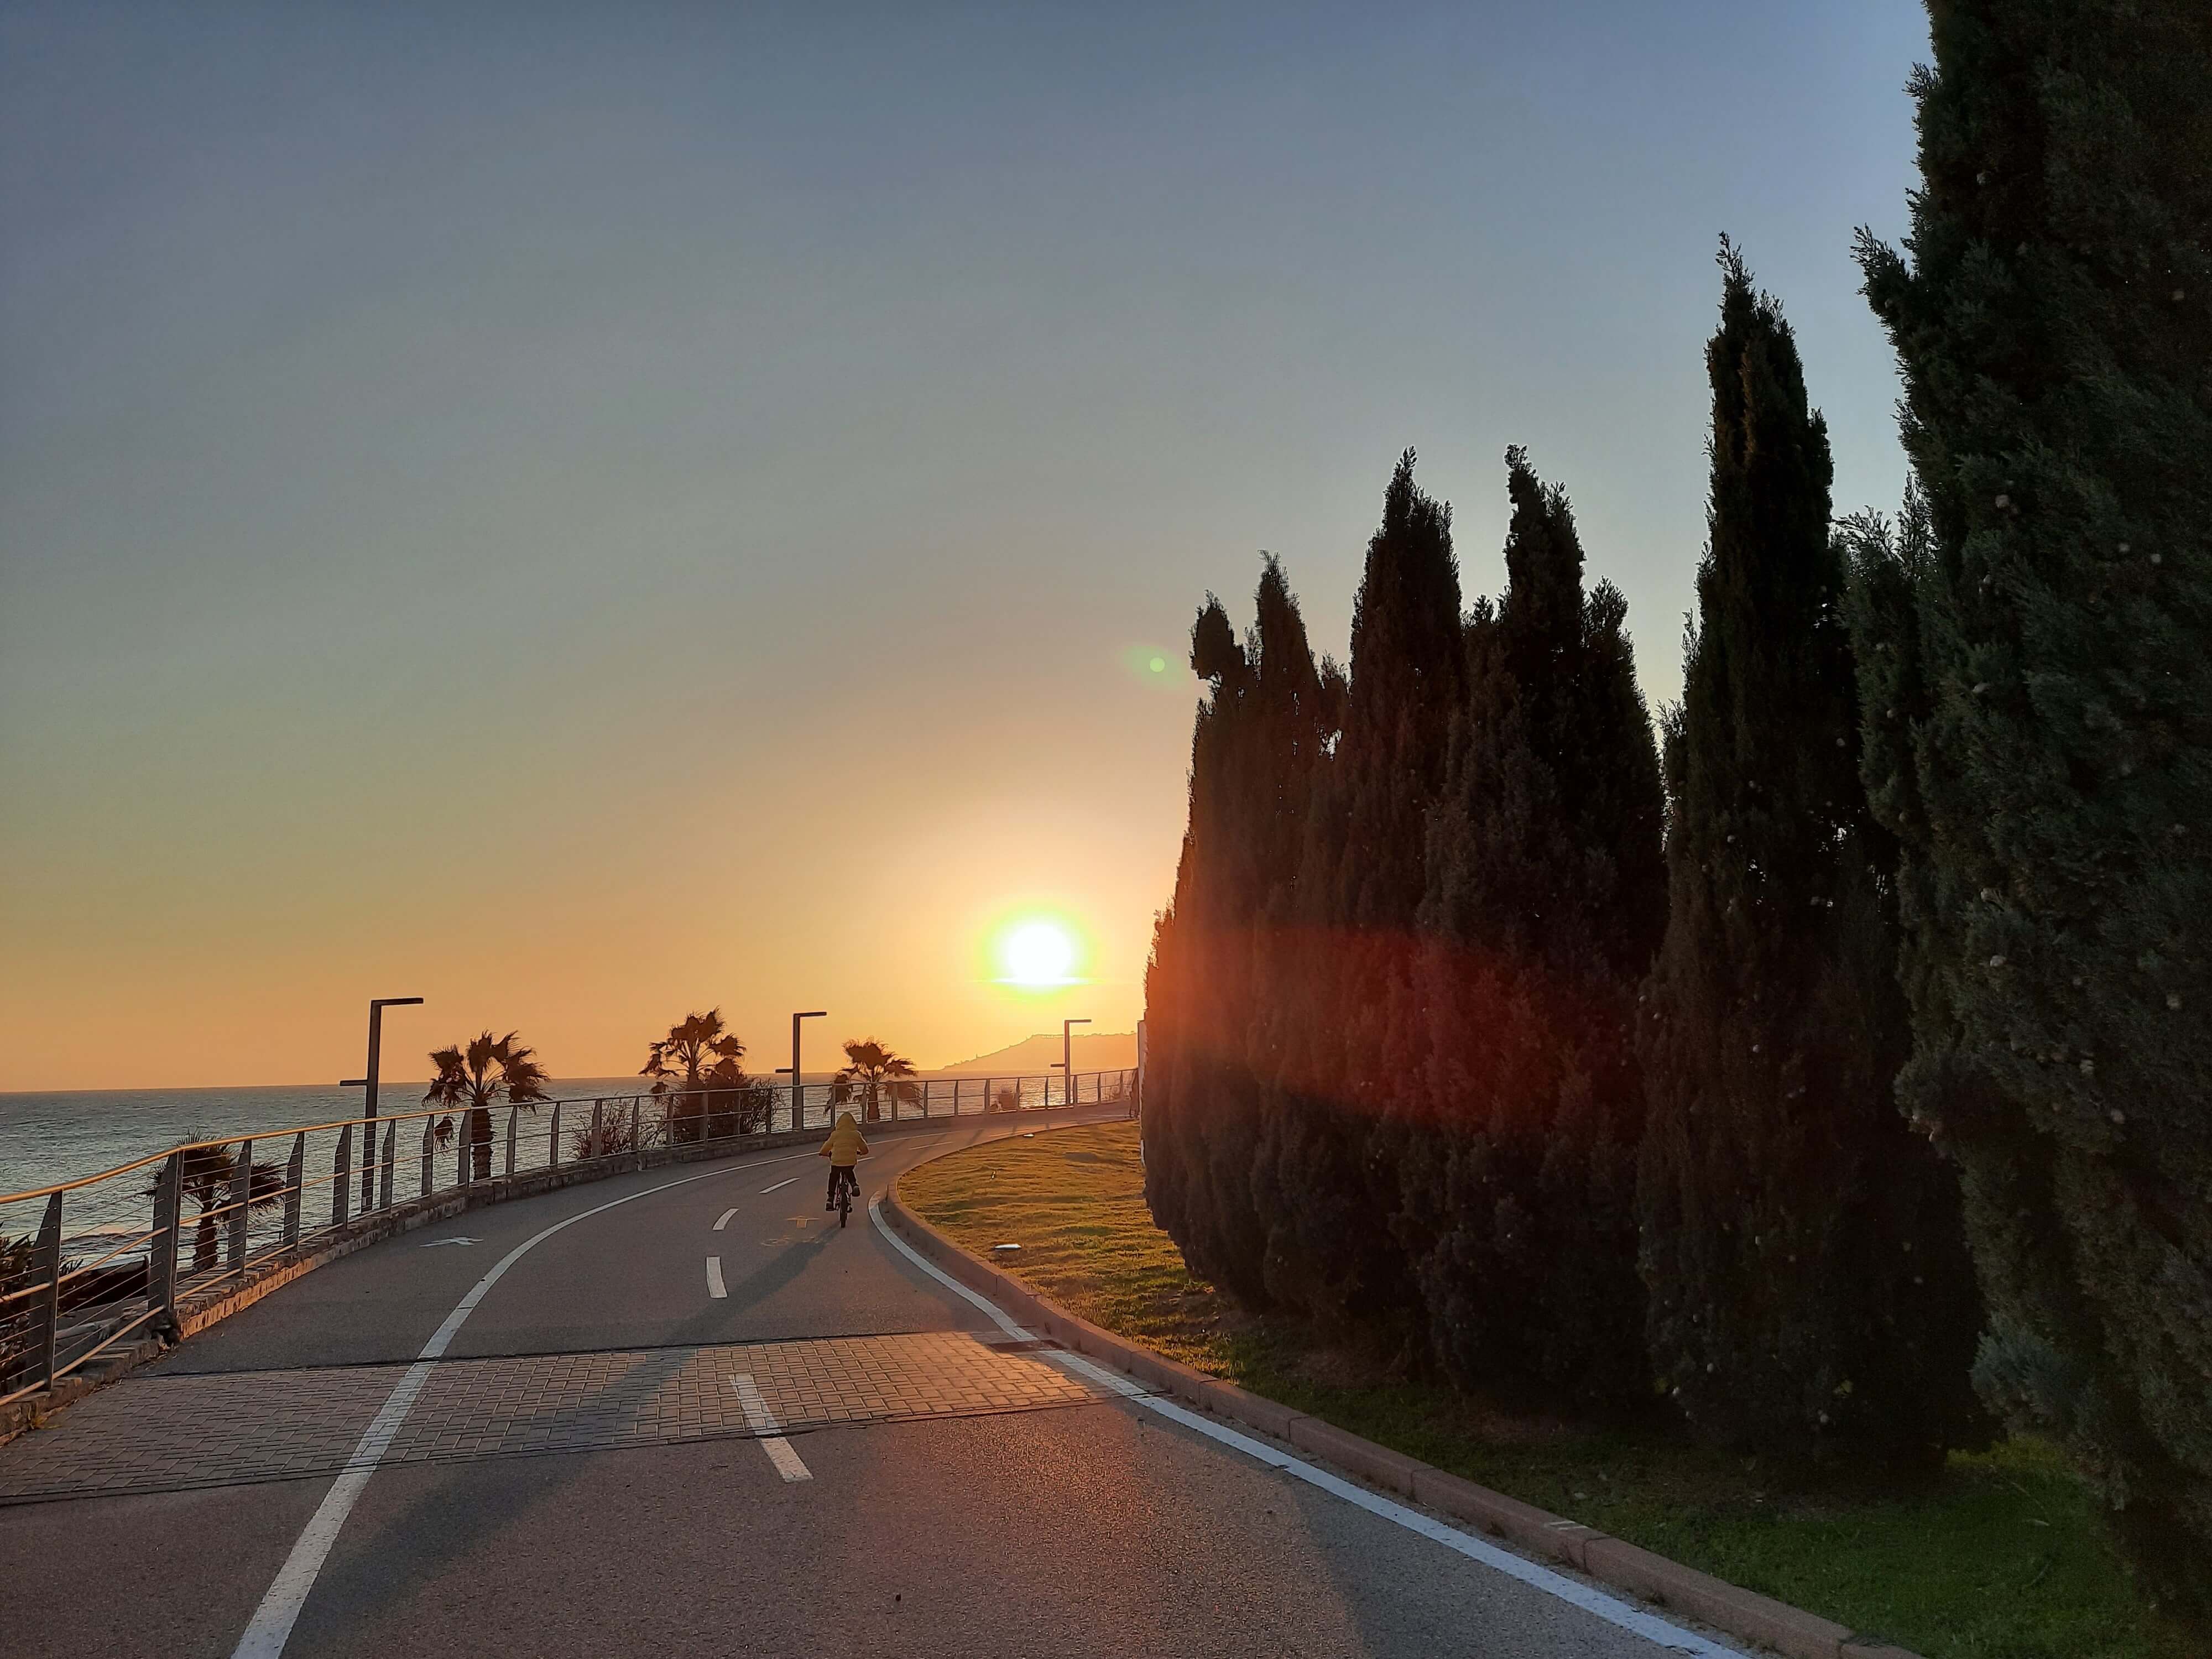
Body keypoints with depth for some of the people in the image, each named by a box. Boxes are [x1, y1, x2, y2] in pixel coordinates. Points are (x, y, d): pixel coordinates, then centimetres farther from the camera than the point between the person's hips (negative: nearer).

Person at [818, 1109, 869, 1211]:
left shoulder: (835, 1134, 2)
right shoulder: (856, 1134, 3)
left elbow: (827, 1146, 16)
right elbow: (864, 1148, 13)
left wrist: (823, 1153, 37)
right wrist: (862, 1153, 37)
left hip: (836, 1161, -1)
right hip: (850, 1161, 1)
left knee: (833, 1179, 21)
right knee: (850, 1174, 32)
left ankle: (830, 1198, 13)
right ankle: (855, 1184, 6)